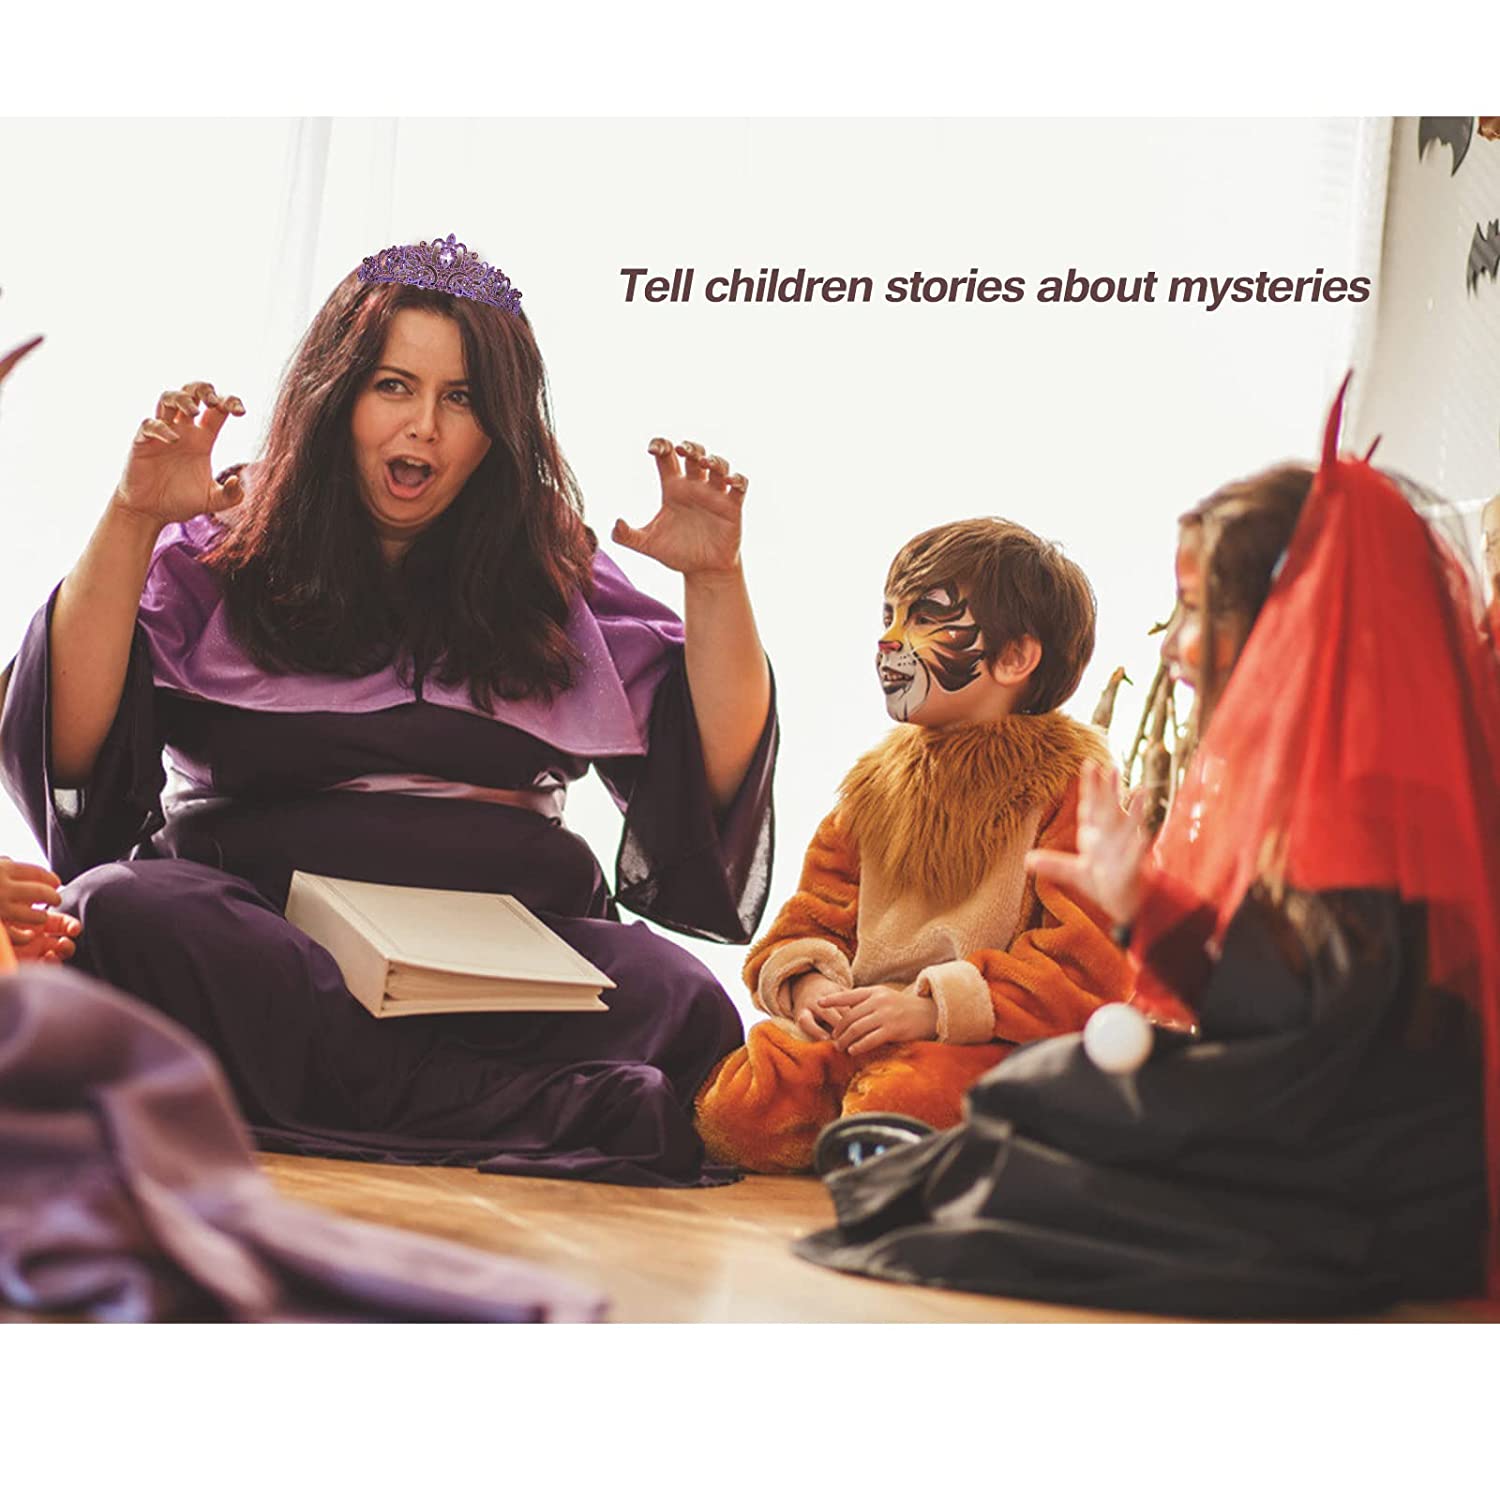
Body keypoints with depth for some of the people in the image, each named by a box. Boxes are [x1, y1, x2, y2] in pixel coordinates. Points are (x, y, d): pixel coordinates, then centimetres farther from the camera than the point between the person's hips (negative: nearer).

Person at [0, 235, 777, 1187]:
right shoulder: (224, 549, 11)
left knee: (682, 1006, -30)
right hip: (254, 921, 0)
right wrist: (133, 520, -10)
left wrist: (715, 580, -1)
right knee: (117, 912, -35)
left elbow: (715, 774, 10)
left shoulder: (555, 576, 17)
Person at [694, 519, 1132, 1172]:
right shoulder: (878, 780, 19)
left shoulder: (1070, 784, -2)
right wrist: (808, 982, -3)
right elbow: (818, 913, 21)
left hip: (988, 1042, -5)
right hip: (857, 1029, 5)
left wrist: (935, 1007, -19)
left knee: (903, 1101, -36)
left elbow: (1087, 961, -11)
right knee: (736, 1106, -19)